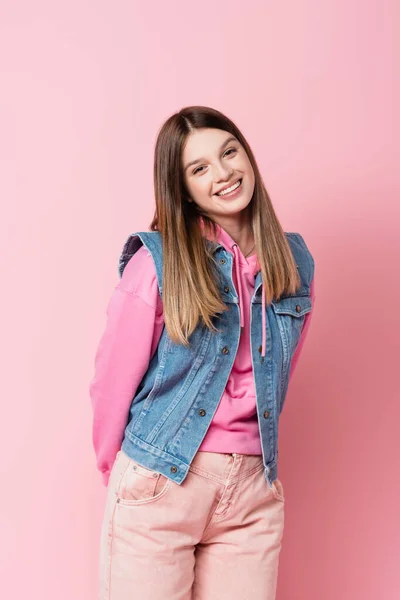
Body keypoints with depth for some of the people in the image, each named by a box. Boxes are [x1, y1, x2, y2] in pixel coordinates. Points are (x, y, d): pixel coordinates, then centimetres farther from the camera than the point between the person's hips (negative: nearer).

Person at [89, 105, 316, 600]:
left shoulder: (294, 262, 4)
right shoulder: (157, 262, -10)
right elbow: (112, 381, -3)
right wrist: (114, 469, 7)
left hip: (255, 491, 4)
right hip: (159, 485, -3)